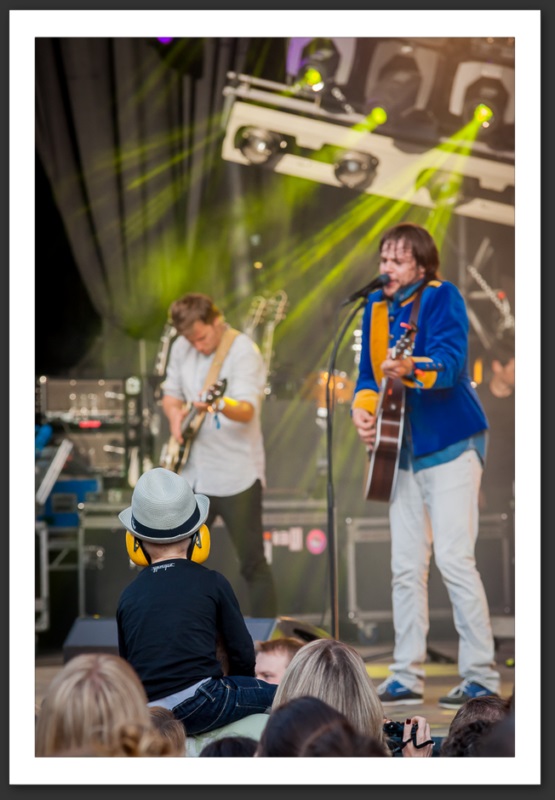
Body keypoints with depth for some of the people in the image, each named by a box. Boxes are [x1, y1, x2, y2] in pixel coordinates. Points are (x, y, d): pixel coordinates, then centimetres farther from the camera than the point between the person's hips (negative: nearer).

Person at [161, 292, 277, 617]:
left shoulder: (243, 351, -14)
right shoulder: (182, 348, 6)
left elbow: (247, 410, -26)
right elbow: (171, 393, 19)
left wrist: (219, 406, -48)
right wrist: (175, 414, -4)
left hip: (237, 477, -7)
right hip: (193, 474, 7)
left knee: (253, 564, -2)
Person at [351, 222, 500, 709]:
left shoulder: (442, 298, -10)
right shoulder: (377, 306, 10)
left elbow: (450, 360, -25)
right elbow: (369, 370, 14)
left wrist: (410, 370, -44)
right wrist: (363, 407, -6)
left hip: (450, 446, -7)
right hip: (405, 450, 7)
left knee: (454, 559, -12)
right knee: (406, 567, 7)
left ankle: (482, 678, -7)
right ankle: (406, 677, 13)